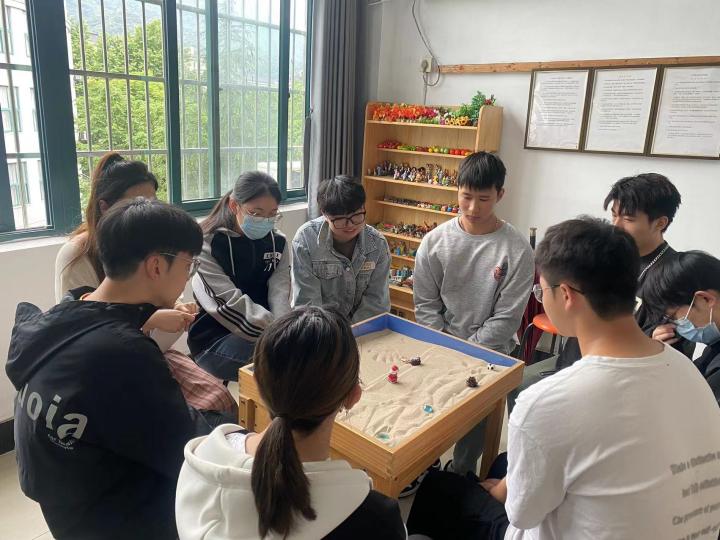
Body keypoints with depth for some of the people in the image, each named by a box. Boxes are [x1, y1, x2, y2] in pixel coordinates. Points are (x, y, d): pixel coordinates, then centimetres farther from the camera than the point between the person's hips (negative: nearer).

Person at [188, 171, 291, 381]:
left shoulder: (278, 243, 5)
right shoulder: (208, 245, -11)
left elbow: (279, 294, -8)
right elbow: (230, 304, -21)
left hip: (267, 333, 5)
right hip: (215, 341, -5)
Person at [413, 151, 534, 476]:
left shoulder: (518, 250, -10)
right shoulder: (434, 241, -3)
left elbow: (506, 318, -9)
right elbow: (426, 304, 1)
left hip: (488, 352, -1)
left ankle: (461, 475, 19)